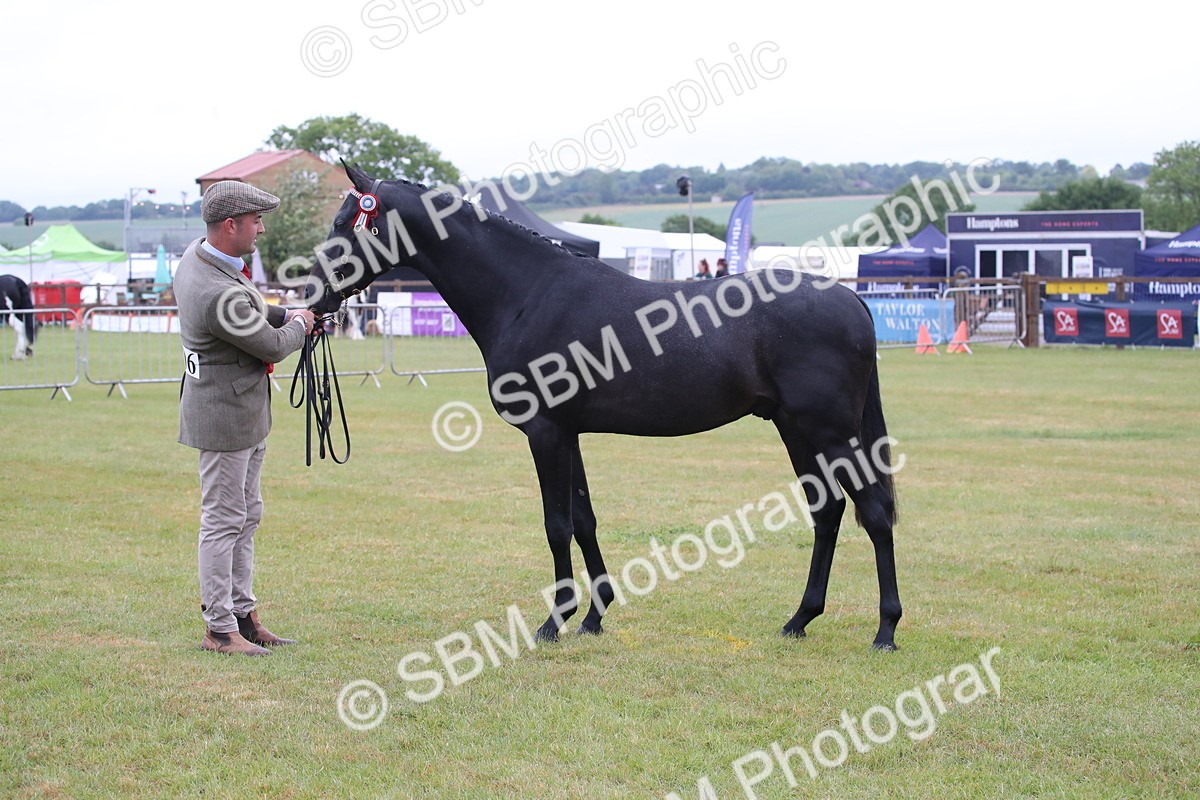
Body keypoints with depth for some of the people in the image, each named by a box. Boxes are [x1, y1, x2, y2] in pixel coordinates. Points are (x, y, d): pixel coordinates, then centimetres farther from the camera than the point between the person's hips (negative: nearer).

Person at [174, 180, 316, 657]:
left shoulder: (195, 254, 2)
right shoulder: (221, 295, -30)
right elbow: (273, 348, -16)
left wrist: (280, 315, 7)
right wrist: (299, 325, 3)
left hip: (246, 413, 11)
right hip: (225, 416, -11)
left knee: (246, 517, 17)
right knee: (223, 522, -2)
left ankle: (242, 614, 26)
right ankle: (219, 630, 7)